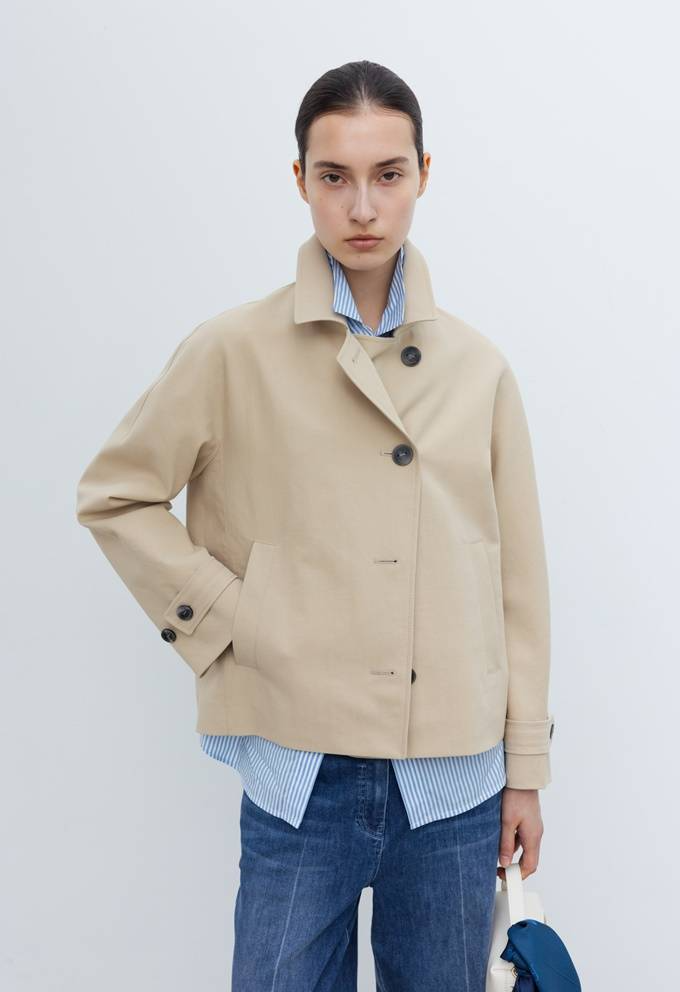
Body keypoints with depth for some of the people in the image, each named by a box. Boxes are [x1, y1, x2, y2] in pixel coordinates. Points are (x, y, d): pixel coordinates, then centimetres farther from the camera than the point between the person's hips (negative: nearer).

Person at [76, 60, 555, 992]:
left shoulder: (479, 365, 3)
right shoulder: (236, 350, -4)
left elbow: (518, 575, 6)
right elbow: (113, 495, 4)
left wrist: (527, 766, 7)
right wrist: (221, 619, -7)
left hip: (455, 780, 3)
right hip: (303, 774, -2)